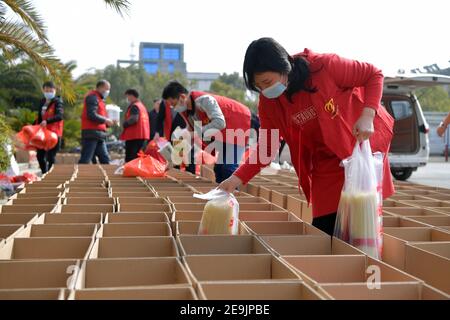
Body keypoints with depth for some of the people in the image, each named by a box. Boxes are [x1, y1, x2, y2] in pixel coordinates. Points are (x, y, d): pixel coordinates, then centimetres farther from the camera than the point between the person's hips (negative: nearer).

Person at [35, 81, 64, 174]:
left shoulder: (58, 102, -7)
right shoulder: (42, 102, 14)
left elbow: (60, 116, -23)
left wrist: (47, 121, -36)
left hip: (54, 133, -7)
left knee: (50, 156, -9)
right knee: (40, 155, 11)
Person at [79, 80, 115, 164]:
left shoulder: (100, 99, 24)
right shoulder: (93, 97, -5)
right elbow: (91, 115, -18)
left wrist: (108, 123, 7)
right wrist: (106, 120, -10)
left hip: (100, 135, 10)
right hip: (92, 133, -10)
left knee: (105, 159, 6)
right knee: (85, 160, -9)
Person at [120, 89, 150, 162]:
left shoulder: (134, 106, -9)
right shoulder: (142, 106, 20)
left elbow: (133, 119, -23)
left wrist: (124, 124, -10)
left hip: (134, 136, -10)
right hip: (143, 135, 10)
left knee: (129, 159, -9)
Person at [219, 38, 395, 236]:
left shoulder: (324, 66, -24)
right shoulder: (269, 103, -11)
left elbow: (374, 75, -12)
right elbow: (266, 148, -6)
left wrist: (367, 116, -26)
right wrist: (237, 178, -19)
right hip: (326, 165, 4)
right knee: (322, 231, 1)